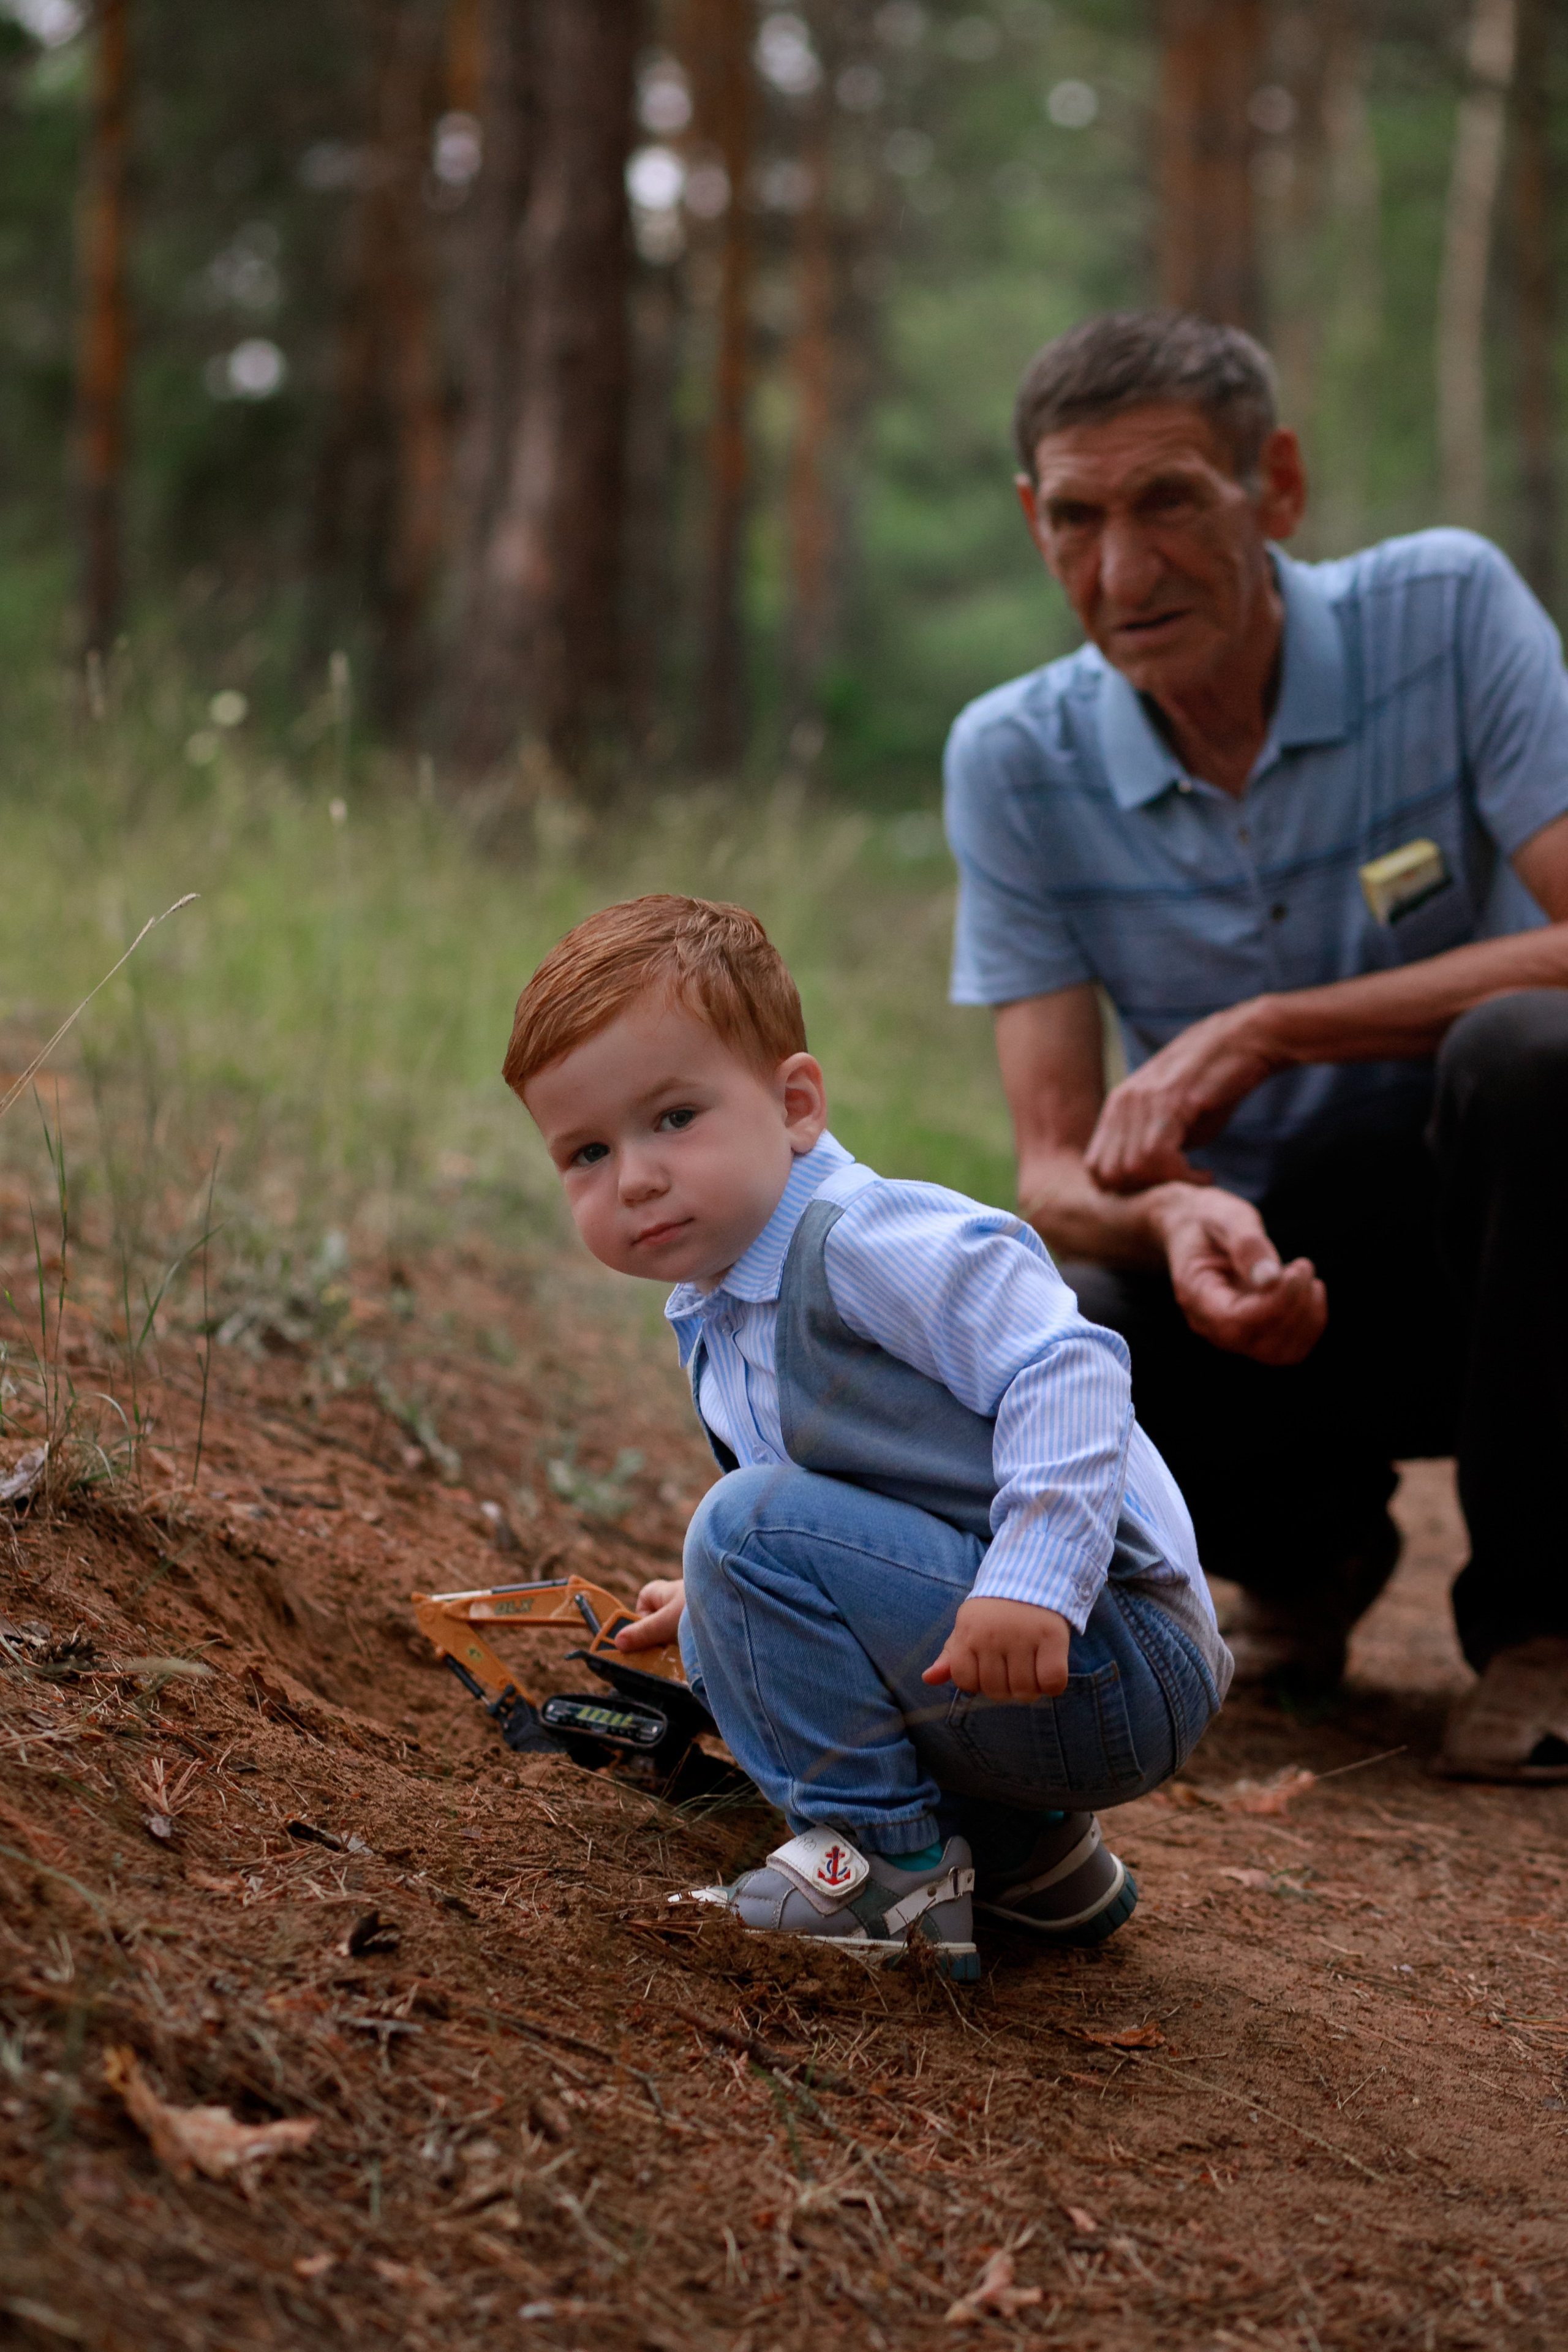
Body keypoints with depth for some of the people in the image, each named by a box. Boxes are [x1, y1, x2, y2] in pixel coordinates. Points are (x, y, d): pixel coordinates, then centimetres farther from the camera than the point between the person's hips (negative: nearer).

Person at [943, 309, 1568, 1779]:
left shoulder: (1445, 612, -12)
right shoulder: (1016, 760, -6)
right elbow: (1058, 1167, -9)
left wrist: (1268, 1030, -26)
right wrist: (1174, 1216, -34)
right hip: (1252, 1272, 2)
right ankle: (1308, 1543, 9)